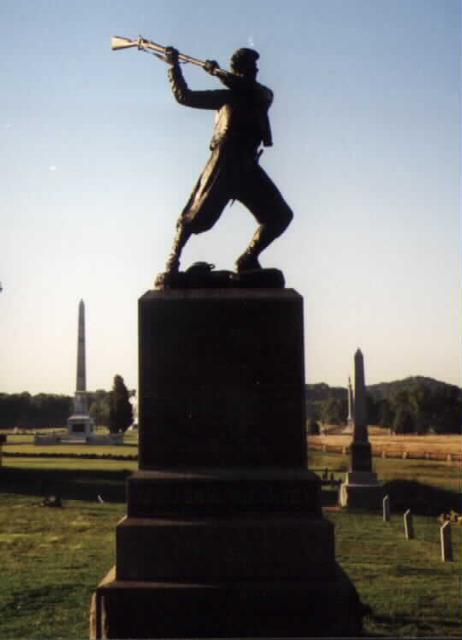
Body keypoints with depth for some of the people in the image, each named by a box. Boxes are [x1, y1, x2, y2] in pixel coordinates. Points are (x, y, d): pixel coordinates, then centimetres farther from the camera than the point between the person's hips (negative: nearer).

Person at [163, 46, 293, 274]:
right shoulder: (227, 95, 18)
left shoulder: (263, 95, 18)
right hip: (223, 163, -2)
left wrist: (217, 71, -3)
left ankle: (248, 260, -3)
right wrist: (174, 66, 16)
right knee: (196, 215, -9)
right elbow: (184, 96, 18)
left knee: (280, 215, -6)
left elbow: (243, 86, -6)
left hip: (247, 167, 2)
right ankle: (173, 261, 1)